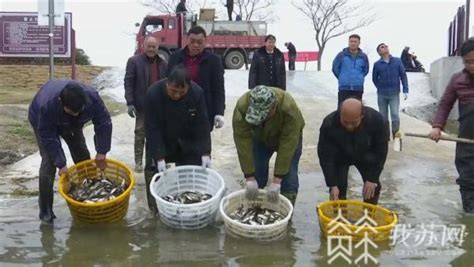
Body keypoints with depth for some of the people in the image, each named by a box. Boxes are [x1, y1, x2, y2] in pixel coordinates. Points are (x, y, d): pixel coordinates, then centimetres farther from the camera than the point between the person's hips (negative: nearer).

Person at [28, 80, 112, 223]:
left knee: (83, 157, 4)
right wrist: (61, 164, -33)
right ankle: (45, 210, -8)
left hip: (72, 125, 4)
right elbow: (48, 138, -34)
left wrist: (101, 152, -22)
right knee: (49, 162, -16)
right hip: (43, 122, -4)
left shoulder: (92, 97, -39)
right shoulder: (47, 106, -46)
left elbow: (103, 123, -24)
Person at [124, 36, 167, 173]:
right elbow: (128, 83, -7)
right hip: (142, 105, -4)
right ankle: (138, 161, 11)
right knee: (140, 133, 4)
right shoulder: (134, 61, -4)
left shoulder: (162, 63, 10)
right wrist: (130, 103, -13)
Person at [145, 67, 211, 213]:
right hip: (160, 140, -1)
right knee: (153, 170, -3)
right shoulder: (153, 93, -30)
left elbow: (202, 125, -19)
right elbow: (152, 128, -26)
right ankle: (155, 207, 15)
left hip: (187, 141, 2)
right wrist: (159, 157, -30)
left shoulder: (197, 93, -26)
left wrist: (205, 152, -23)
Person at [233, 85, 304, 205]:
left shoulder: (289, 108, -41)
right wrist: (250, 177, -31)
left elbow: (287, 146, -37)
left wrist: (277, 181, -36)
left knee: (289, 179, -9)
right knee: (257, 177, 0)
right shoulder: (242, 106, -36)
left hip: (288, 138, -2)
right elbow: (243, 141, -32)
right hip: (259, 138, 2)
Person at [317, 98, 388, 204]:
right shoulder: (329, 124, -37)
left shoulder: (376, 119, -34)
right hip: (340, 157, -1)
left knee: (373, 187, -3)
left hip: (365, 156, 1)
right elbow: (326, 157, -29)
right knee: (339, 187, -12)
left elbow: (381, 151, -22)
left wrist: (372, 179, -23)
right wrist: (332, 185, -33)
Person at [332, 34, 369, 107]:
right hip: (344, 88, -2)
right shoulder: (342, 55, -3)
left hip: (358, 88, 2)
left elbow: (365, 70, 17)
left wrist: (358, 77, 12)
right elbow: (335, 68, 6)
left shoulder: (363, 56, 2)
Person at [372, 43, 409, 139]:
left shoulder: (397, 61, 1)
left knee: (395, 115, -9)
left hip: (394, 93, -1)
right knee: (383, 116, 8)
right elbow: (374, 79, 11)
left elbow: (403, 75, 0)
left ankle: (396, 134, 1)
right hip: (381, 94, 1)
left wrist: (405, 90, -5)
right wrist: (381, 88, 1)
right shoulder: (377, 64, 0)